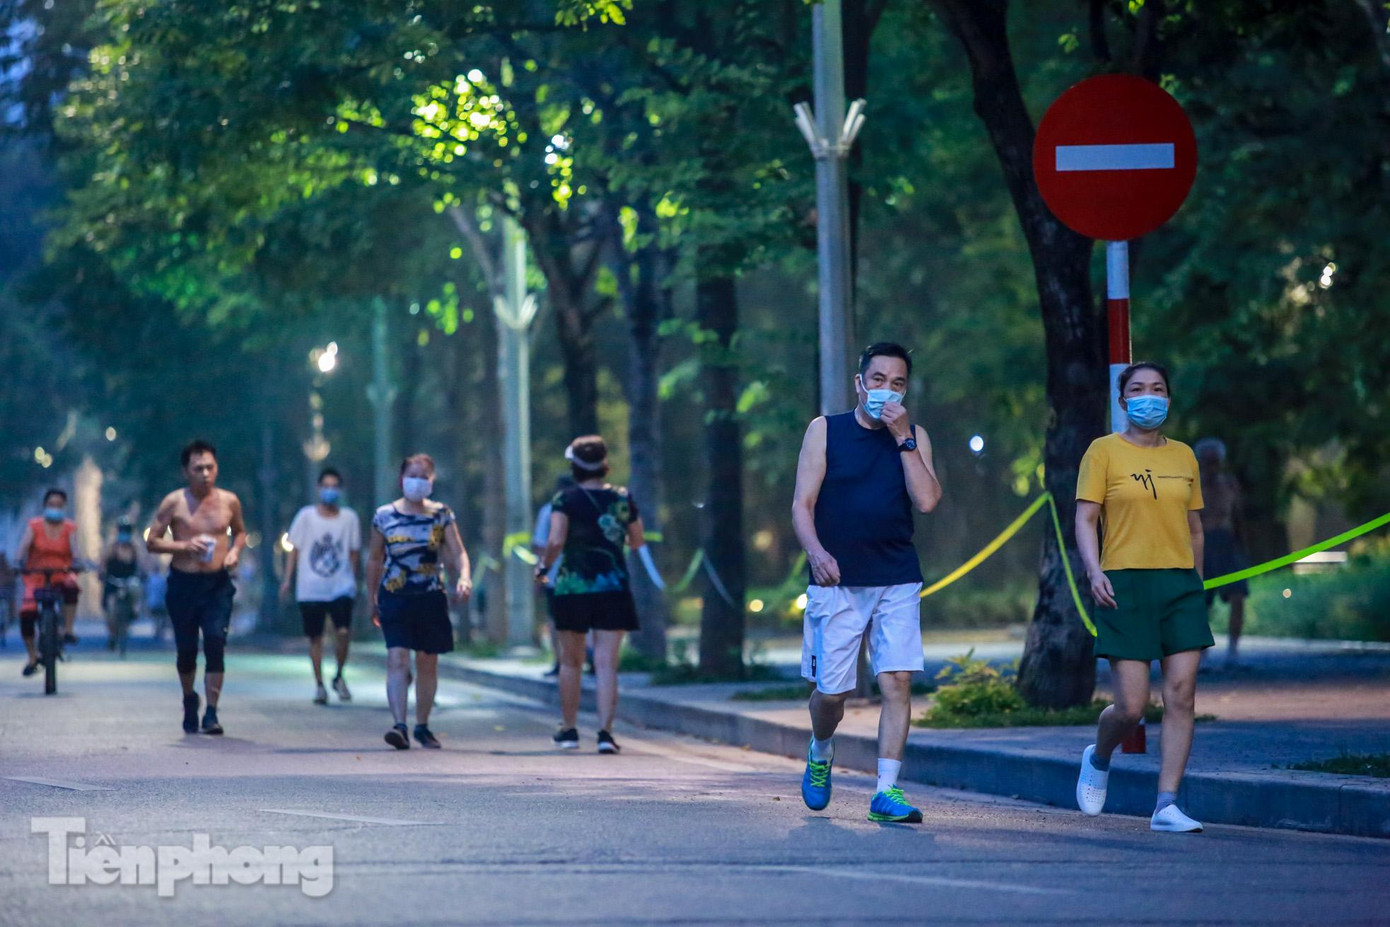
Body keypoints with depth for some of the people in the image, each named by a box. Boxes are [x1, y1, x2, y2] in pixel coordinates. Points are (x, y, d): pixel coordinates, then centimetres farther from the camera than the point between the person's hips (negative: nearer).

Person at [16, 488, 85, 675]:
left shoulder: (69, 527, 1)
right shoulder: (34, 525, -1)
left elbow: (74, 547, -14)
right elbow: (24, 544, -15)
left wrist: (76, 561, -36)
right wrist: (20, 560, -35)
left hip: (61, 575, 0)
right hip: (37, 576, 0)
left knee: (71, 586, -36)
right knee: (26, 613, -18)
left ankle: (67, 630, -26)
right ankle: (33, 657, -1)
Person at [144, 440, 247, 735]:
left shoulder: (229, 501, 4)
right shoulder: (174, 503, -3)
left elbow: (240, 531, 21)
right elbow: (152, 541, -2)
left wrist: (235, 550, 0)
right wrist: (184, 546, -17)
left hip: (217, 584, 0)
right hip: (183, 582, 0)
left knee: (215, 642, -14)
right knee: (186, 648, 8)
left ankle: (211, 713, -12)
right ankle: (189, 700, 36)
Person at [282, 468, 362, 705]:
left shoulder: (349, 518, 4)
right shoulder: (306, 516, 1)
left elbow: (355, 552, 11)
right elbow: (294, 549, 5)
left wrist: (353, 580, 9)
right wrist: (288, 579, 0)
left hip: (341, 587, 0)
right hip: (310, 588, 0)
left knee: (343, 632, -15)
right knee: (315, 638, 4)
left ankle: (339, 677, 6)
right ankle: (319, 684, 16)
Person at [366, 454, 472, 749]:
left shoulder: (442, 515, 4)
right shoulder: (384, 515, 3)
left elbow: (458, 553, -1)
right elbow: (375, 559, 12)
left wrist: (464, 578, -21)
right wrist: (371, 599, 14)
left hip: (431, 599, 1)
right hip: (395, 597, -1)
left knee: (428, 664, 9)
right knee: (397, 658, -16)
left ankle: (422, 726, 23)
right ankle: (399, 725, -23)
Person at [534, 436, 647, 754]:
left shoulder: (565, 499, -6)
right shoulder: (623, 498, 2)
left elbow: (556, 540, -17)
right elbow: (637, 541, 12)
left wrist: (543, 566, 0)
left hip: (572, 587, -1)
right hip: (613, 587, 1)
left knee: (571, 661, 15)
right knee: (607, 663, -3)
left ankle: (569, 730, 22)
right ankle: (605, 731, -15)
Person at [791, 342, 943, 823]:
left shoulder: (915, 437, 8)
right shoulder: (825, 430, 4)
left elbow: (927, 500, -7)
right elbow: (802, 504, -2)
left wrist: (903, 438, -10)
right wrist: (816, 551, -20)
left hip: (897, 582, 1)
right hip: (836, 581, -1)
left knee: (897, 682, -11)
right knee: (831, 691, 0)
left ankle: (886, 792, -9)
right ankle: (821, 752, 33)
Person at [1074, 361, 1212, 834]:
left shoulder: (1183, 456, 14)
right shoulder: (1104, 451, 2)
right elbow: (1085, 519, -2)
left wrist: (1197, 587, 19)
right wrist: (1094, 570, -17)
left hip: (1180, 583, 4)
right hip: (1125, 584, -4)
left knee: (1181, 697, -7)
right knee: (1131, 706, -7)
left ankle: (1167, 805, -5)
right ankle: (1098, 758, 26)